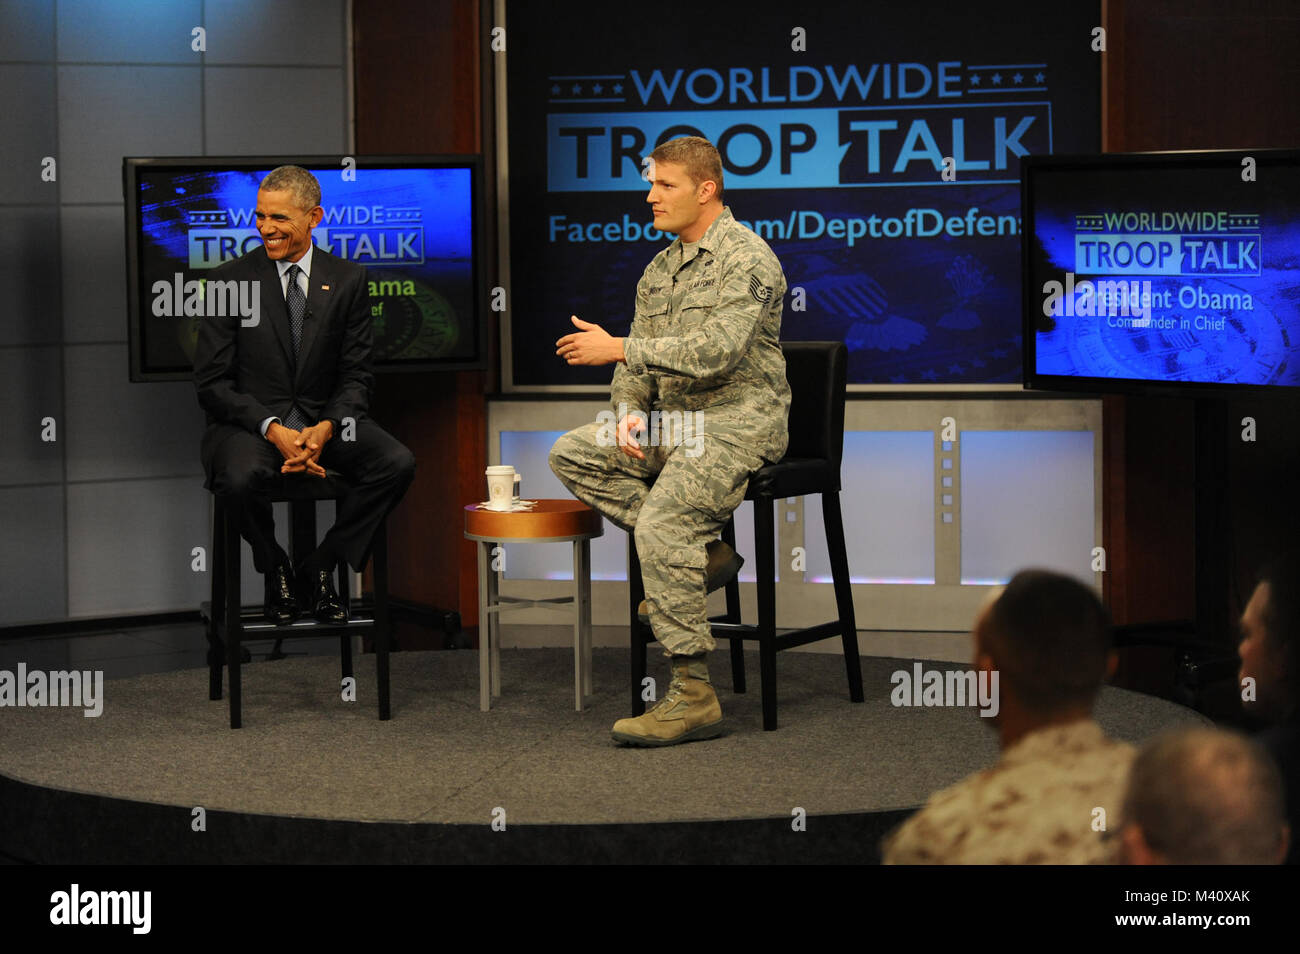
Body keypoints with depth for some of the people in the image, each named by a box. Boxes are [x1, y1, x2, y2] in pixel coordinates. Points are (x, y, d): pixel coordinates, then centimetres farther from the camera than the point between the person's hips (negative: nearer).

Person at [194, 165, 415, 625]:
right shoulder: (229, 280, -2)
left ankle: (318, 569, -6)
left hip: (323, 420, 3)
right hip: (248, 423, -2)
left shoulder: (347, 280, 5)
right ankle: (276, 571, -5)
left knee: (397, 463, -24)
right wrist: (273, 430, -19)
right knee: (241, 476, -36)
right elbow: (212, 381, -5)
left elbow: (356, 375, 5)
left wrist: (326, 428, -16)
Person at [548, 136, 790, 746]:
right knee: (572, 456, -3)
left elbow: (716, 350, -24)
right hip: (673, 420, 9)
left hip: (736, 421, -9)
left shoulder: (746, 259, -12)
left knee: (662, 523, -27)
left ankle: (693, 695, -23)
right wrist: (627, 413, -5)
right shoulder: (660, 270, 16)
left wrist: (618, 349, -23)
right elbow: (638, 361, 17)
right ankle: (699, 555, -4)